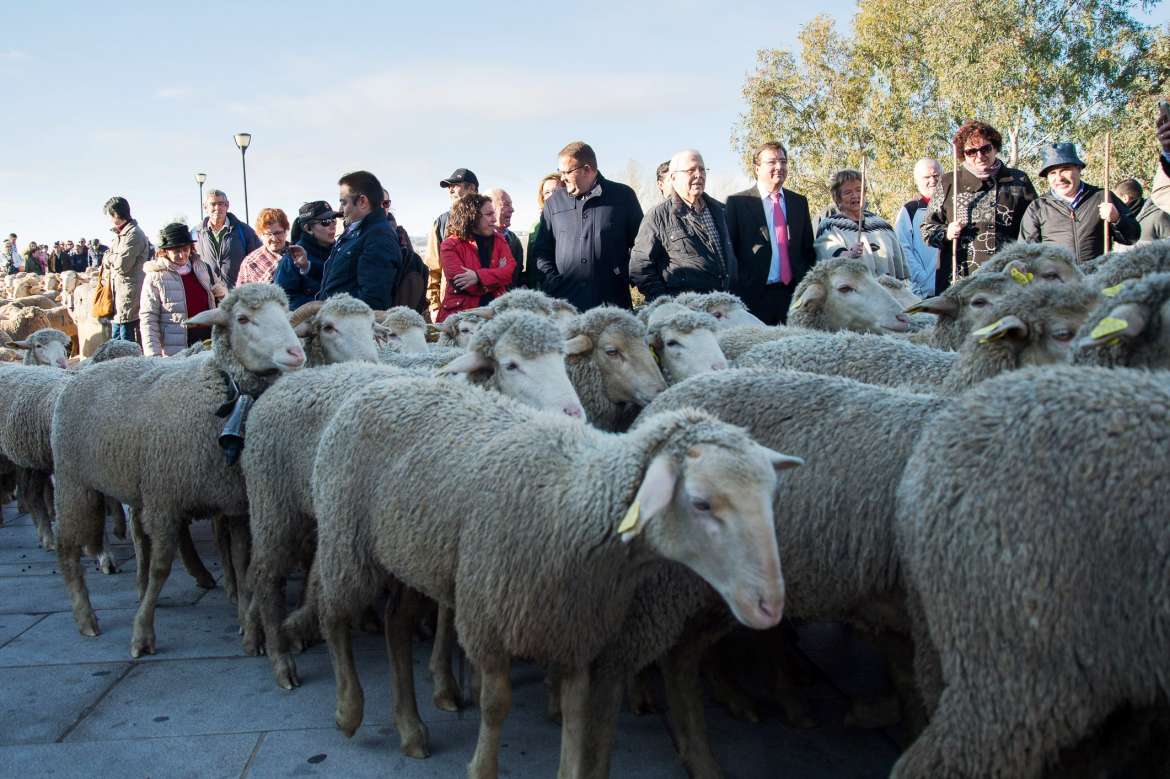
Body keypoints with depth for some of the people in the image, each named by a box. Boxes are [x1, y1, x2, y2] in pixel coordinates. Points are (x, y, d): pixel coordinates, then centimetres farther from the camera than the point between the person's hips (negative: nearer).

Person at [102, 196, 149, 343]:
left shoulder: (133, 234, -13)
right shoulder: (120, 234, 19)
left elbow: (122, 265, -19)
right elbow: (106, 262, 20)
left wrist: (110, 256, -1)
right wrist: (114, 257, 0)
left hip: (129, 298, -10)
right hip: (118, 298, 10)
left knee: (127, 347, -9)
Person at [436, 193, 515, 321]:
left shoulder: (498, 239, 14)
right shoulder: (450, 245, -1)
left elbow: (511, 269, -1)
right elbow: (459, 282, -13)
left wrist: (478, 276, -17)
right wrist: (497, 274, -5)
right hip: (460, 314, -4)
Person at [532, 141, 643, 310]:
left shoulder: (623, 196, 6)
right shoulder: (554, 202, 12)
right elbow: (542, 250, 15)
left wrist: (627, 276, -1)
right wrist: (553, 281, 1)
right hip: (564, 302, 2)